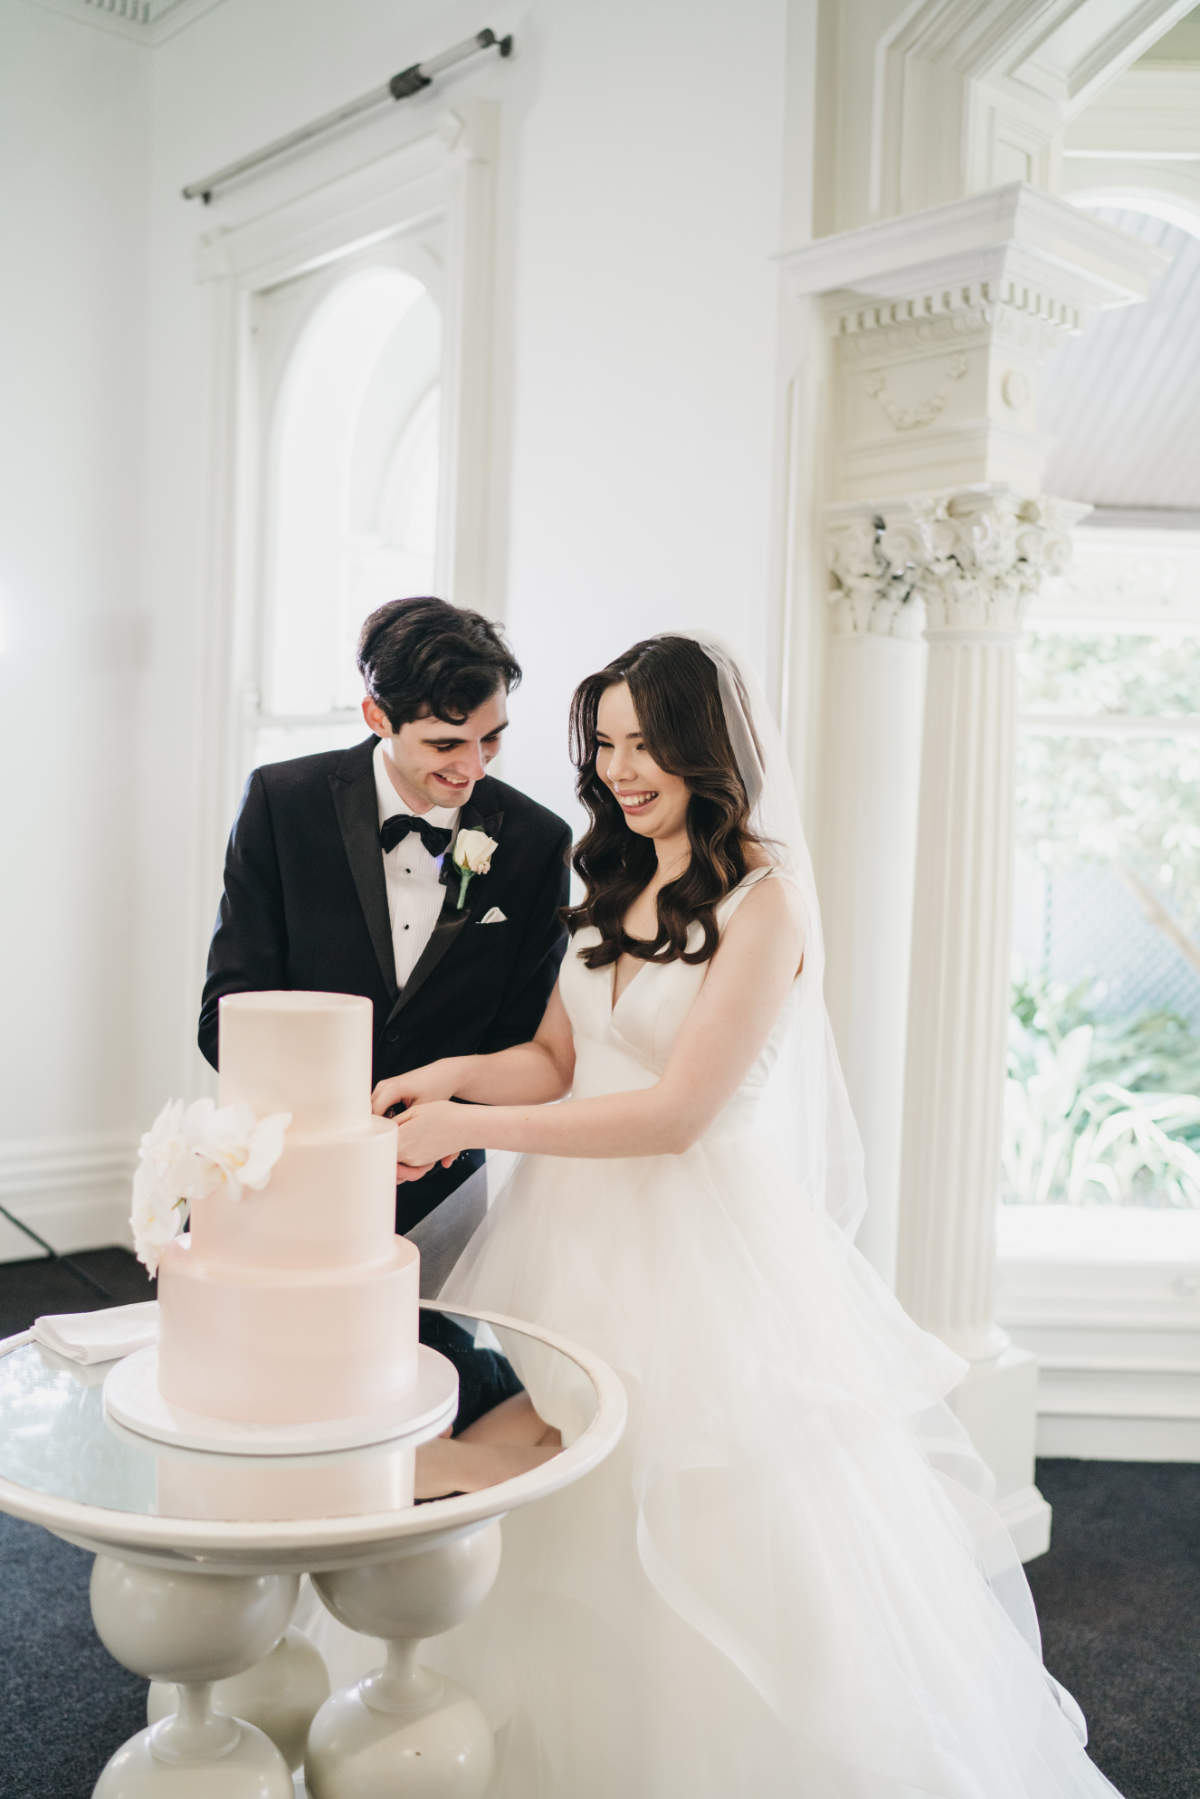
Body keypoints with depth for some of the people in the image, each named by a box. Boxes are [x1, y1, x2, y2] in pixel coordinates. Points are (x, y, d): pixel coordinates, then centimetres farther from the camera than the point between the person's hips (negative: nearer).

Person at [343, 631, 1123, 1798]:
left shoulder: (764, 900, -14)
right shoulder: (612, 883, 10)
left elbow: (677, 1112, -18)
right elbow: (559, 1058, 10)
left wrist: (471, 1127, -19)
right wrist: (458, 1072, -10)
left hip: (699, 1237, -6)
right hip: (580, 1224, 6)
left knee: (712, 1534, 3)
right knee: (556, 1537, 10)